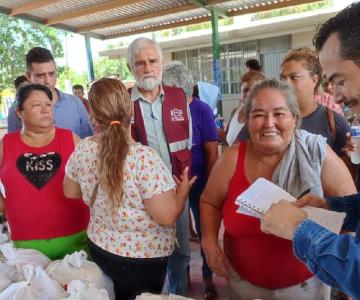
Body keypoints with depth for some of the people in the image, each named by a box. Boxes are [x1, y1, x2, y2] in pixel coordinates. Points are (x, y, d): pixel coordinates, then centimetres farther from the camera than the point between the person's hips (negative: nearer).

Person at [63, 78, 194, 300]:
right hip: (141, 258, -5)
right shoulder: (144, 158, -30)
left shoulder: (82, 149, -10)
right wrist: (183, 191, -9)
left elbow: (70, 192, 5)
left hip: (99, 246, 5)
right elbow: (167, 216, -27)